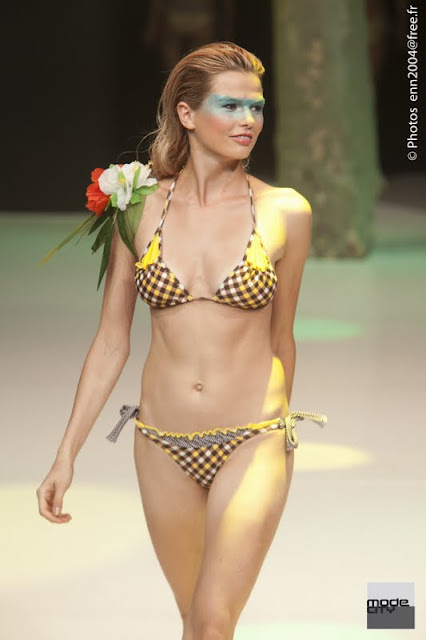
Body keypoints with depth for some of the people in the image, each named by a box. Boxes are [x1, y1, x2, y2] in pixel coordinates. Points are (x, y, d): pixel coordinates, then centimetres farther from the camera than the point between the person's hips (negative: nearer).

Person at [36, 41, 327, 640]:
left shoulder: (286, 212, -5)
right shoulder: (142, 208, 0)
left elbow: (280, 337, 8)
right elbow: (111, 342, 5)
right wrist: (66, 455, 3)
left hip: (251, 444, -3)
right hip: (163, 447, 3)